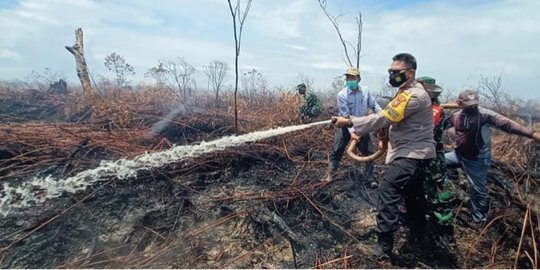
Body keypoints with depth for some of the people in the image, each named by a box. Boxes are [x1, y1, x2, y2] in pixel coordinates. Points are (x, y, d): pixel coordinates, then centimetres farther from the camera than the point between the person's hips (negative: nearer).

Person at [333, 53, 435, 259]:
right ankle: (417, 234, 39)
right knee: (413, 194, 22)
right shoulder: (409, 92, 13)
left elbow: (383, 118, -28)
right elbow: (391, 119, 14)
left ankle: (384, 244, -9)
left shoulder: (413, 95, -22)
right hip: (416, 152, 11)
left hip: (411, 154, -11)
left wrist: (349, 122, -28)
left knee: (388, 192, -14)